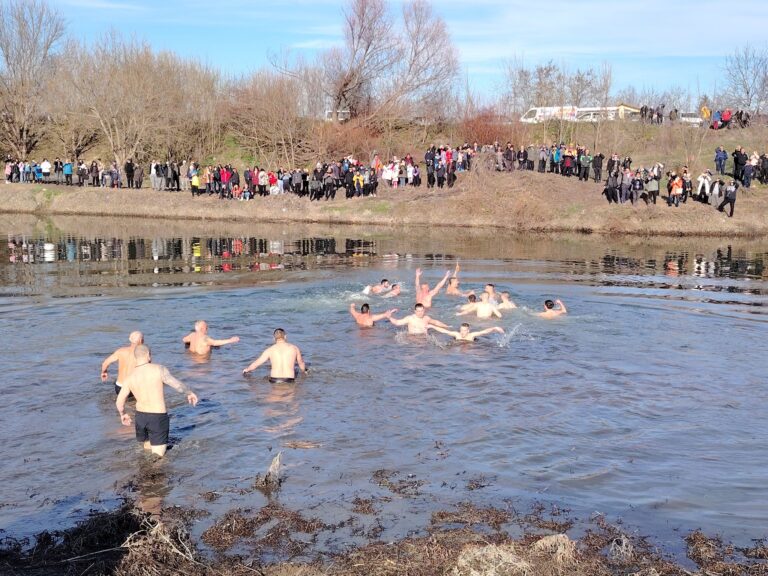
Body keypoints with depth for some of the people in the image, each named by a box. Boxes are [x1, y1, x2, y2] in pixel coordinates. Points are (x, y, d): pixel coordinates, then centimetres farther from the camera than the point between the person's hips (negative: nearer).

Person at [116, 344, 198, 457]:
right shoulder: (159, 369, -12)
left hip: (140, 416, 5)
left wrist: (122, 414, 22)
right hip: (158, 416, -4)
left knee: (147, 447, 29)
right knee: (158, 455, -2)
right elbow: (178, 385, -10)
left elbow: (119, 402, 2)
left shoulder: (130, 378, 0)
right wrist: (189, 393, 8)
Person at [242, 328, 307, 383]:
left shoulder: (270, 350, 2)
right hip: (289, 381, 0)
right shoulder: (294, 348, 4)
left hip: (274, 381, 0)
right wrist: (304, 372, 40)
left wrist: (247, 370, 28)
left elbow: (256, 363, 8)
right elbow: (301, 363, 19)